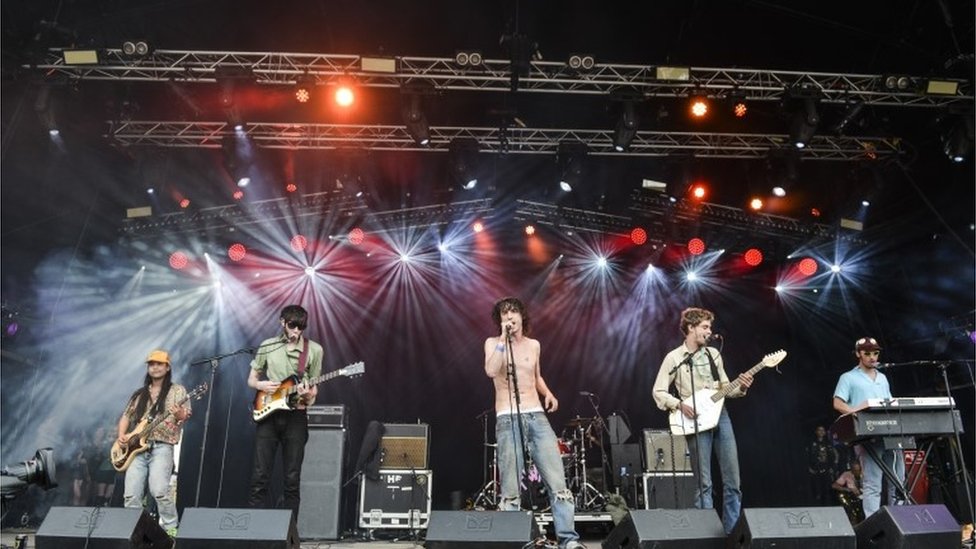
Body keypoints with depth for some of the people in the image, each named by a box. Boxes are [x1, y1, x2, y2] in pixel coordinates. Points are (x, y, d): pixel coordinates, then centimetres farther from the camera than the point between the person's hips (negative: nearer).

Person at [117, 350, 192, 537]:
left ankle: (171, 528, -5)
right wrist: (122, 436, 3)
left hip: (161, 446, -5)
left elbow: (186, 416, -5)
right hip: (137, 447, 5)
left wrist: (179, 414, -29)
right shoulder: (139, 394, 19)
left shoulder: (177, 390, 5)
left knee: (159, 491, -19)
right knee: (131, 495, -4)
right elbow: (126, 416, 21)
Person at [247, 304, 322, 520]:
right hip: (268, 413, 1)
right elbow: (251, 379, 13)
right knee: (260, 474, 0)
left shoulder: (314, 350, 2)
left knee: (292, 477, 2)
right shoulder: (267, 346, 6)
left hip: (295, 416, -1)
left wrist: (307, 393, -18)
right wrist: (261, 385, -9)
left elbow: (314, 389, 5)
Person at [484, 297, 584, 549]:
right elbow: (491, 371, -15)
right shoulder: (493, 343, 5)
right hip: (507, 419, -3)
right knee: (510, 490, -5)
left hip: (537, 416, 3)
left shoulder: (534, 345, 15)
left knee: (558, 482, -7)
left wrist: (548, 394, 10)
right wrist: (504, 338, -13)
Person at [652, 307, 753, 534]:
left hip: (720, 415, 5)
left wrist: (740, 388, -3)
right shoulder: (674, 358, -3)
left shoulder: (713, 354, 12)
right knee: (704, 483, -2)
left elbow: (724, 387, 17)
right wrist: (680, 405, -17)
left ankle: (733, 531, 14)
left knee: (732, 479, 5)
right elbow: (658, 391, -4)